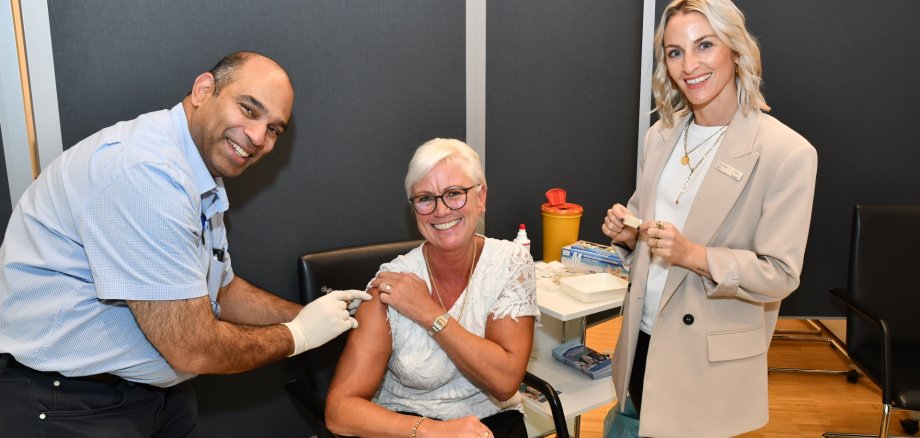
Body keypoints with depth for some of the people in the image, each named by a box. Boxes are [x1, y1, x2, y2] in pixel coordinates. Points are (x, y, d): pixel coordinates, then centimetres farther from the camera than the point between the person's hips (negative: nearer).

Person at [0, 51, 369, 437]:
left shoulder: (201, 179, 4)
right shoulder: (147, 172, -27)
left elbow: (222, 291, 14)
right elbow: (194, 350, -26)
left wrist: (309, 314, 3)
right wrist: (298, 335, -11)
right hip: (66, 403, -9)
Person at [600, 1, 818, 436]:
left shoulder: (787, 152, -15)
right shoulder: (661, 135, 3)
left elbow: (780, 275, -15)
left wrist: (694, 255, -28)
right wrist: (628, 231, -8)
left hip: (709, 359, -5)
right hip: (643, 338, 5)